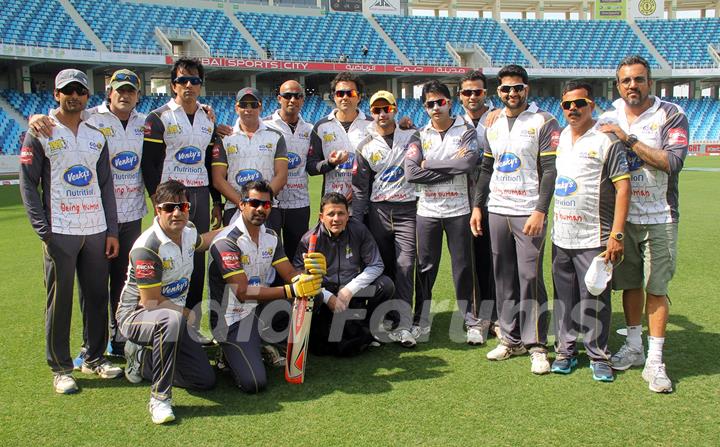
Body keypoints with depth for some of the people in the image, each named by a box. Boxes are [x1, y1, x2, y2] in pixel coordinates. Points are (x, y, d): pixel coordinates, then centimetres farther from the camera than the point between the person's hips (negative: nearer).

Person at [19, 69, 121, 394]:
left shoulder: (96, 136, 14)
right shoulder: (39, 134, 0)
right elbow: (28, 185, -3)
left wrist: (111, 230, 8)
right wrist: (43, 231, -12)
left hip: (96, 231, 4)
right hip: (60, 232, -4)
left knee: (97, 296, 9)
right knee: (59, 300, 1)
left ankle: (94, 358, 23)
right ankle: (60, 368, 12)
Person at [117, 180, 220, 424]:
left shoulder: (188, 231, -2)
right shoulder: (147, 247, -26)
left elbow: (201, 242, 26)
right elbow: (150, 302, -23)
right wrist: (186, 313, -11)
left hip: (175, 316, 7)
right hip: (136, 315, -7)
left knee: (206, 379, -1)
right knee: (171, 320, -43)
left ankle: (143, 359, 19)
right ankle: (160, 398, -28)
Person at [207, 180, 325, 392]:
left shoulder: (271, 237, 5)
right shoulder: (226, 241, -20)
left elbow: (291, 275, 0)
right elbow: (243, 292, -26)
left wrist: (310, 271, -25)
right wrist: (292, 291, -36)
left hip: (260, 310, 7)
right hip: (233, 320, -7)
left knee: (312, 292, -12)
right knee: (253, 383, -23)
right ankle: (231, 353, 10)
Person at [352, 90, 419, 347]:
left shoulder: (411, 137, 7)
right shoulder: (366, 146, 7)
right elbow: (360, 187, 7)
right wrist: (356, 220, 4)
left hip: (407, 209, -1)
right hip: (377, 210, 1)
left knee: (405, 265, -9)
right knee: (382, 267, 4)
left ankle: (403, 327, -11)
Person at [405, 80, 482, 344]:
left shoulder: (466, 131, 1)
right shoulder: (420, 136, 5)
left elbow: (468, 163, -19)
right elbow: (411, 173, -10)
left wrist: (430, 165, -13)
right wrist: (451, 169, -13)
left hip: (458, 211, -1)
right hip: (428, 211, 2)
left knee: (463, 267, 6)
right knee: (425, 268, 8)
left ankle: (471, 322, 18)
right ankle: (421, 322, 19)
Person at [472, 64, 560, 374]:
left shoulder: (543, 122, -4)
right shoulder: (493, 125, 14)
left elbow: (550, 170, -9)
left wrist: (540, 211, -16)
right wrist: (477, 205, 12)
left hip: (528, 212, -5)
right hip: (496, 210, 6)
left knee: (530, 278, -6)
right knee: (504, 278, 9)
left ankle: (537, 345, 4)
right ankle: (512, 339, 19)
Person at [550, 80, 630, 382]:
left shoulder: (606, 140, -8)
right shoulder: (559, 138, 11)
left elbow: (623, 187, -12)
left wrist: (616, 235, -17)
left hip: (593, 238, -6)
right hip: (560, 237, 6)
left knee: (595, 298, 0)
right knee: (563, 297, 12)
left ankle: (599, 356, 15)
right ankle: (565, 351, 24)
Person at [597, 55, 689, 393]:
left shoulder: (670, 115, -6)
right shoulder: (607, 119, 7)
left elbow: (672, 162, -19)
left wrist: (629, 139, -20)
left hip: (658, 218, -3)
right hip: (621, 216, 4)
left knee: (656, 288, -2)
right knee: (629, 284, 12)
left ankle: (655, 361, 5)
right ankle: (634, 347, 27)